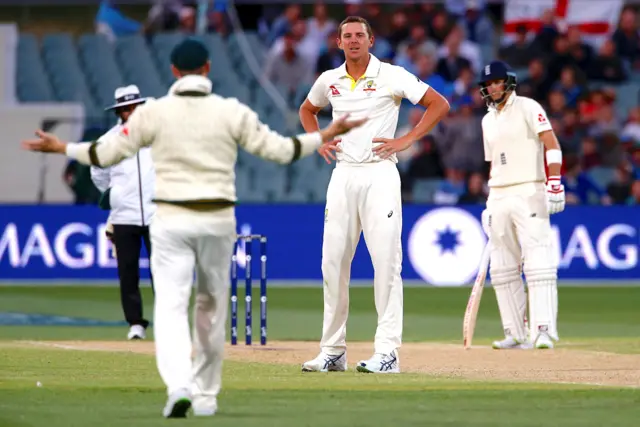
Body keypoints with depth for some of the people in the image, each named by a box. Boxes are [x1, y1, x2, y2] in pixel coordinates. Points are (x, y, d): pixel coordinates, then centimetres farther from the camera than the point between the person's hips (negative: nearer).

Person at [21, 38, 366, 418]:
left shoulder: (153, 112, -3)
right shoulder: (231, 112, -2)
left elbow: (109, 153, 1)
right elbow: (279, 149, -1)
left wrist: (62, 148, 16)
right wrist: (325, 136, 13)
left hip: (171, 220, -1)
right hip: (218, 220, 1)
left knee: (171, 305, -5)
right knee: (212, 307, 15)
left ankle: (179, 385, -27)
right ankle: (206, 395, 22)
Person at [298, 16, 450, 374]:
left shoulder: (391, 76, -3)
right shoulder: (329, 81, 10)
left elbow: (440, 104, -4)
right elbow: (307, 109, 31)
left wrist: (407, 140, -10)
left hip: (379, 173, -5)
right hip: (343, 176, 5)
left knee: (386, 260, -10)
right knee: (333, 261, 3)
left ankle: (388, 352, -11)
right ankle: (333, 351, 9)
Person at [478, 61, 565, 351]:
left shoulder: (527, 108, -2)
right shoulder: (488, 120, 19)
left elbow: (551, 144, -12)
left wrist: (554, 183, -23)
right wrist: (492, 203, 18)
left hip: (529, 194, -8)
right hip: (499, 197, 8)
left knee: (538, 260, -15)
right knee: (502, 268, 5)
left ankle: (543, 330, -22)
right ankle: (516, 334, 9)